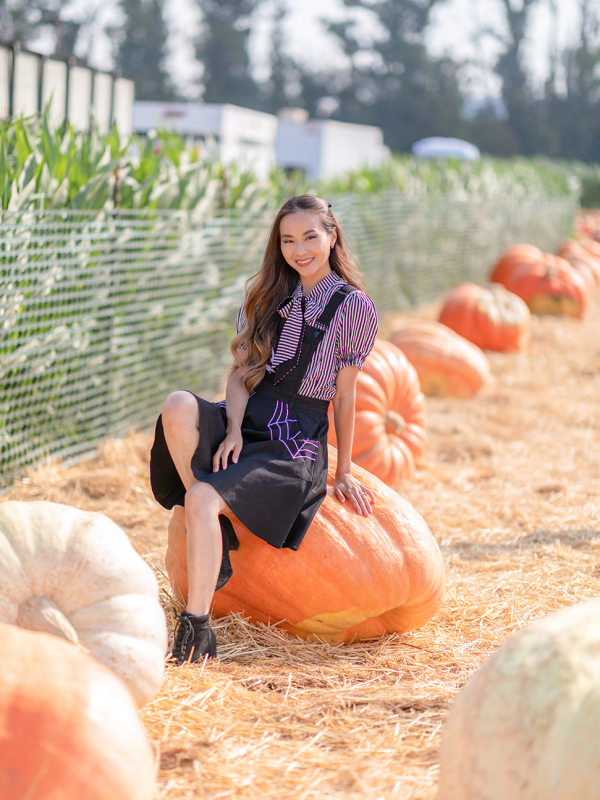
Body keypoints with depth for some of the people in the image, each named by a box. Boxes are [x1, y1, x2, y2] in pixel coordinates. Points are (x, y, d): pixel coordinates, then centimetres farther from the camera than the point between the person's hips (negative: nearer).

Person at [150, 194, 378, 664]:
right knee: (179, 408, -30)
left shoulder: (353, 307, 0)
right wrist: (233, 429, -10)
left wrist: (343, 474, 9)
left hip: (295, 445, -5)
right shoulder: (269, 297, 15)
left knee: (202, 498, -29)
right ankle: (217, 539, -21)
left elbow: (344, 396, 4)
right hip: (245, 420, 5)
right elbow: (242, 372, 8)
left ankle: (197, 627, -26)